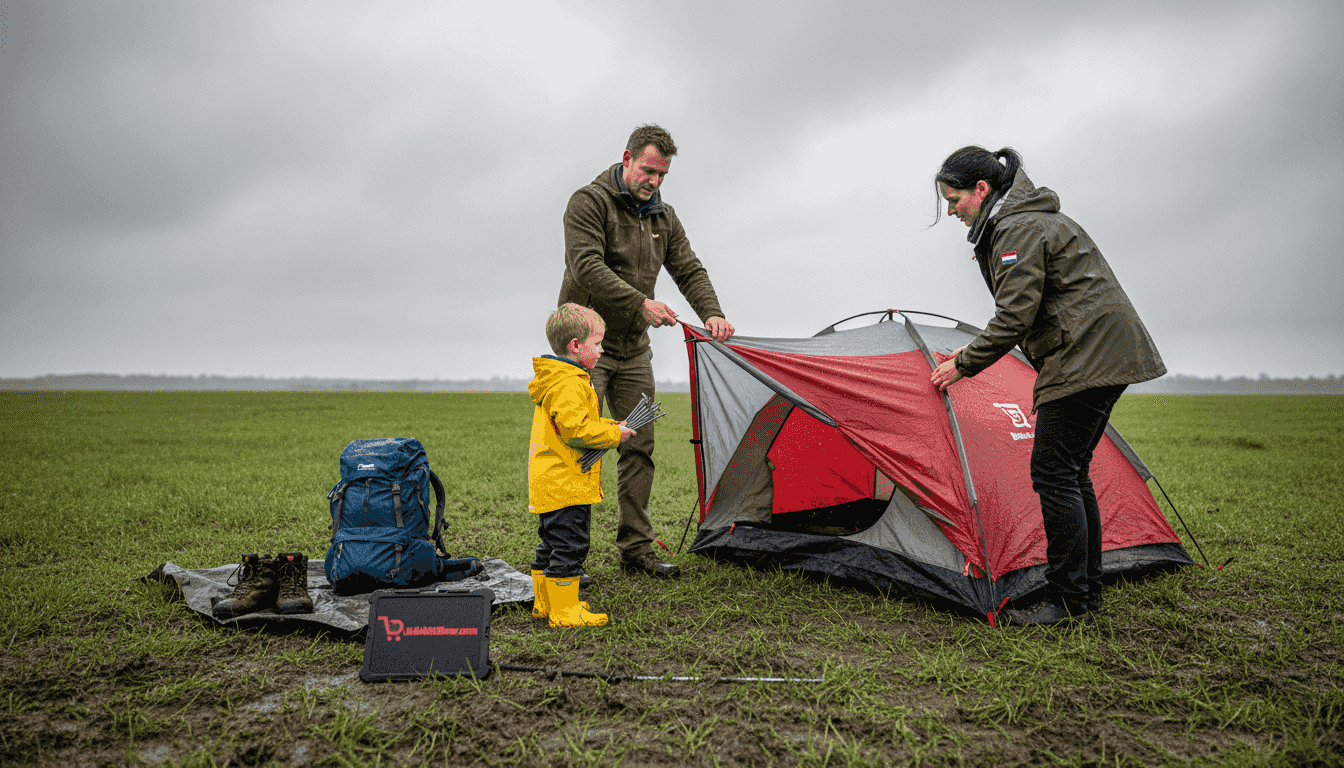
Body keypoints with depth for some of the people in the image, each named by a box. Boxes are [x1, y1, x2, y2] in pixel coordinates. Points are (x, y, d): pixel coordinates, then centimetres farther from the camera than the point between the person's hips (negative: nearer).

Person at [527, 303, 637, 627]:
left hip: (548, 485, 11)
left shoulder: (554, 379, 18)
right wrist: (614, 433, -14)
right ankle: (565, 611, 0)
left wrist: (610, 428, 14)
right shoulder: (569, 384, -19)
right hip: (566, 484, -11)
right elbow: (576, 430, -26)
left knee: (551, 544, 19)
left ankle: (544, 602, 29)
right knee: (569, 545, -5)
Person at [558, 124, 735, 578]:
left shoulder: (663, 217, 11)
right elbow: (587, 266, -23)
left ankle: (636, 550, 14)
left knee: (639, 447, 6)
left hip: (633, 350, 7)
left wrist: (711, 312, -12)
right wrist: (641, 302, -33)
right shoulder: (589, 202, -10)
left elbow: (690, 271, 7)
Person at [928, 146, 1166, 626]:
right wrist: (971, 354, 20)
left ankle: (1069, 601, -3)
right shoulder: (1026, 219, 20)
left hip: (1087, 356, -11)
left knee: (1053, 473, -9)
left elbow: (1015, 316, -18)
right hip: (1104, 354, 11)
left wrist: (964, 364, -8)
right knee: (1071, 472, 12)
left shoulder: (1019, 230, -14)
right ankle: (1087, 593, 19)